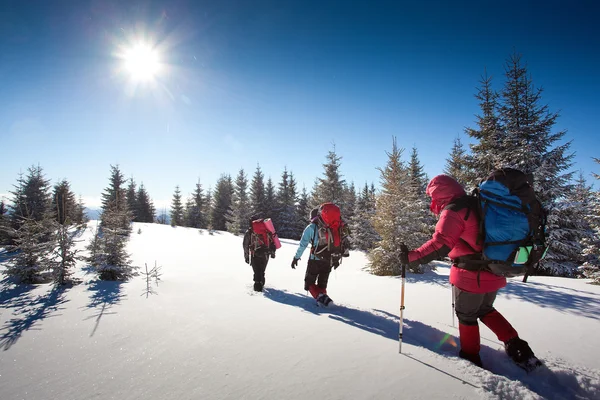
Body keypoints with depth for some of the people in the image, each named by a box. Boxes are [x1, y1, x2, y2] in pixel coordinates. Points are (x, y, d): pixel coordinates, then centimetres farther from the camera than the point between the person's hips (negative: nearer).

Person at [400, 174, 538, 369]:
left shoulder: (452, 211, -17)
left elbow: (440, 244, -28)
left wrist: (412, 257, -24)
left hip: (471, 274, -8)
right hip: (493, 272, 8)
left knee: (466, 315, 12)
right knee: (485, 310, 27)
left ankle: (470, 356, 25)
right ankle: (515, 345, 23)